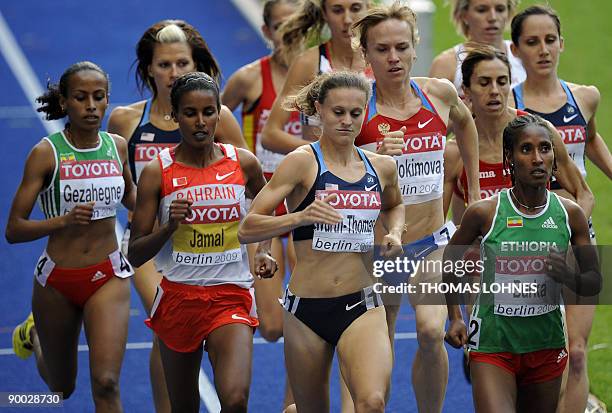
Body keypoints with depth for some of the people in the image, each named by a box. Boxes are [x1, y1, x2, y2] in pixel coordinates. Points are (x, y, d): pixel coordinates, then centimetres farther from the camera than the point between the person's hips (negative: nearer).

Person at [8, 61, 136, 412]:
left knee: (106, 384, -15)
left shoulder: (117, 146, -1)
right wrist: (65, 220, -30)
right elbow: (14, 230, -15)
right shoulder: (46, 153, -13)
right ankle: (33, 335, 52)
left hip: (109, 277, 2)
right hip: (57, 281, -2)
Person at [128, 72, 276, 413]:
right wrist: (169, 227, -19)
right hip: (178, 298, 0)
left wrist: (264, 252, 3)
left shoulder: (243, 163, 0)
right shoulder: (157, 172, -5)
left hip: (231, 297, 0)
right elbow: (135, 254, -3)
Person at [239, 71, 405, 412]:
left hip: (362, 306, 2)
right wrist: (300, 217, -27)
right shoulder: (302, 162, -6)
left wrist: (394, 233, 10)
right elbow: (247, 229, -12)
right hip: (307, 307, -2)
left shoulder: (382, 167, 7)